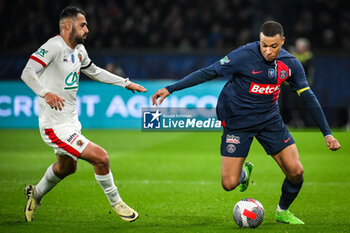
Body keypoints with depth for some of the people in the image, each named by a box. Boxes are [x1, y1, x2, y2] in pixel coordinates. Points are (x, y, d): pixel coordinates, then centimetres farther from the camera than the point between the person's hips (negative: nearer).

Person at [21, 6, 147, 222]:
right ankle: (116, 202, 6)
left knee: (66, 168, 29)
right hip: (56, 126, -10)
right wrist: (46, 93, -47)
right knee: (101, 157, -15)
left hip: (71, 122, 10)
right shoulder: (54, 46, -20)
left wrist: (126, 83, 25)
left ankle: (36, 194, 53)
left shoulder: (78, 49, 8)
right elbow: (27, 73, -30)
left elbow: (94, 71, 27)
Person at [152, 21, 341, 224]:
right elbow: (209, 73, -16)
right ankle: (244, 171, 31)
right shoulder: (245, 56, -21)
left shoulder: (290, 64, -8)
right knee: (229, 184, -8)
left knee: (296, 171, -9)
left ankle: (283, 211, 21)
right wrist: (170, 89, -19)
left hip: (270, 119, 3)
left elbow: (308, 97, 1)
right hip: (237, 122, -3)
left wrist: (327, 133, 0)